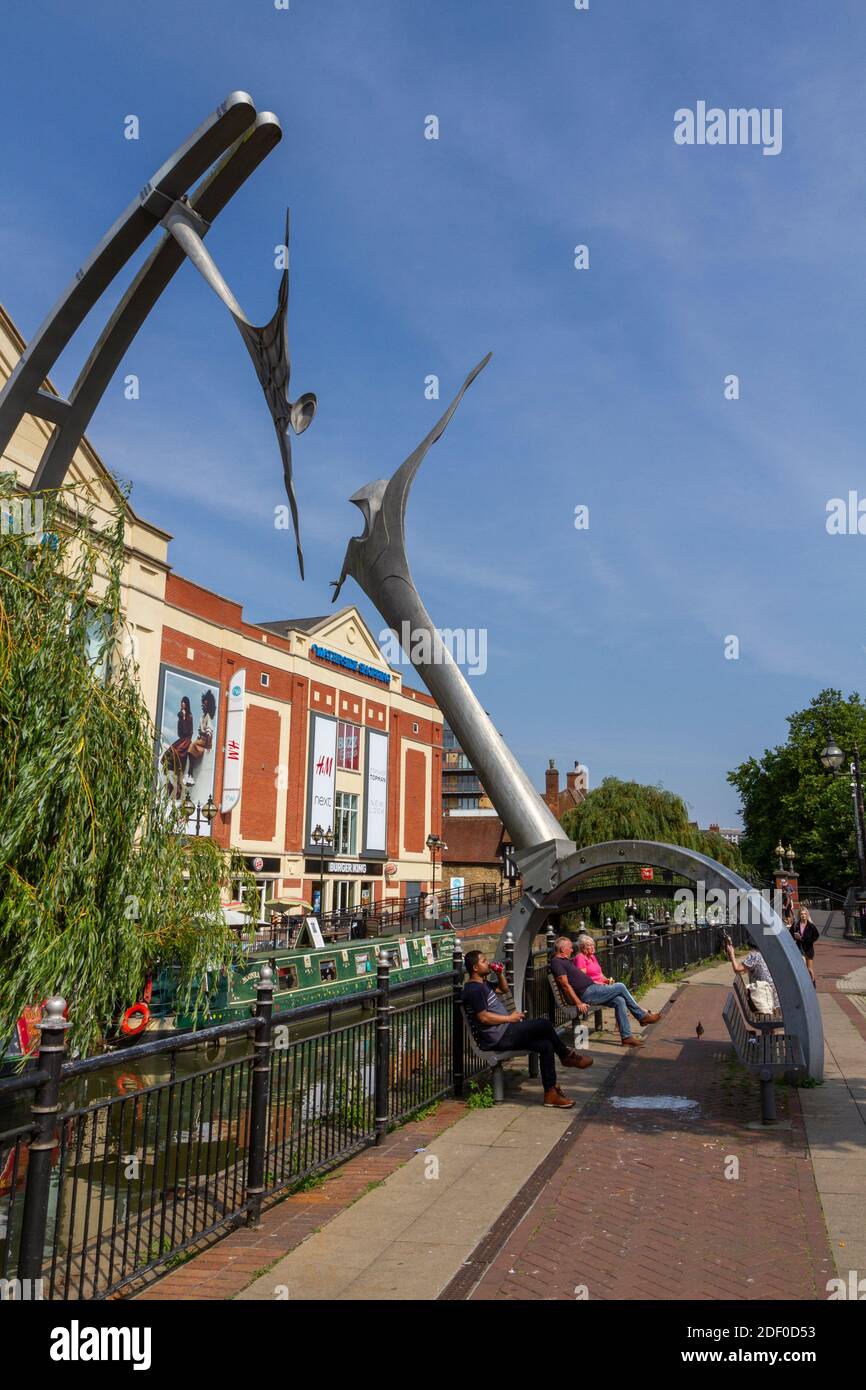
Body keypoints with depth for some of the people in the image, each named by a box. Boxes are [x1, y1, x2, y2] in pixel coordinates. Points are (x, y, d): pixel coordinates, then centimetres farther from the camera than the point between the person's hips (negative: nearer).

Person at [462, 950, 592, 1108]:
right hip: (498, 1038, -10)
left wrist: (500, 974, 12)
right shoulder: (473, 989, -15)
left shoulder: (483, 984, 17)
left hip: (505, 1032, 10)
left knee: (546, 1045, -3)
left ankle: (551, 1092, 2)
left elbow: (504, 989, 31)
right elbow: (483, 1017, -22)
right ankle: (567, 1055, 8)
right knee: (545, 1024, -15)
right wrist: (510, 1018, -14)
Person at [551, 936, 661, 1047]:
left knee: (619, 1001, -7)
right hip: (585, 994, -10)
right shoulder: (557, 962, -10)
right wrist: (579, 1003, -23)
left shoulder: (567, 961, 22)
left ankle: (626, 1037, -5)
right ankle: (642, 1016, 5)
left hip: (590, 989, 10)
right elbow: (565, 985, -18)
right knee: (620, 987, -10)